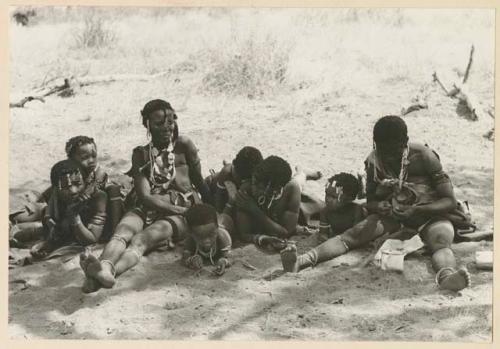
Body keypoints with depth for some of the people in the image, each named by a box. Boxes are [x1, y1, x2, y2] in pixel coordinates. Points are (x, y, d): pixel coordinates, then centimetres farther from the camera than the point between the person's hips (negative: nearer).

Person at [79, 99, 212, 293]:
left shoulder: (183, 146, 9)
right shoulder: (141, 154, 12)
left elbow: (200, 183, 17)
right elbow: (145, 196, -1)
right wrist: (179, 209, -11)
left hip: (179, 214, -3)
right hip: (147, 210, 3)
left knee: (141, 239, -35)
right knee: (122, 233, -32)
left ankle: (110, 272, -66)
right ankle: (104, 267, -65)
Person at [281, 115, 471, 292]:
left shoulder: (423, 157, -16)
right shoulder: (374, 161, -5)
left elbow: (450, 202, -15)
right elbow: (370, 201, 5)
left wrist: (416, 211, -31)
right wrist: (379, 207, -21)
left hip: (429, 213, -3)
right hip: (392, 213, 4)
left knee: (442, 242, -38)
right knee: (351, 235, -21)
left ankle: (446, 275, -71)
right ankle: (301, 261, -41)